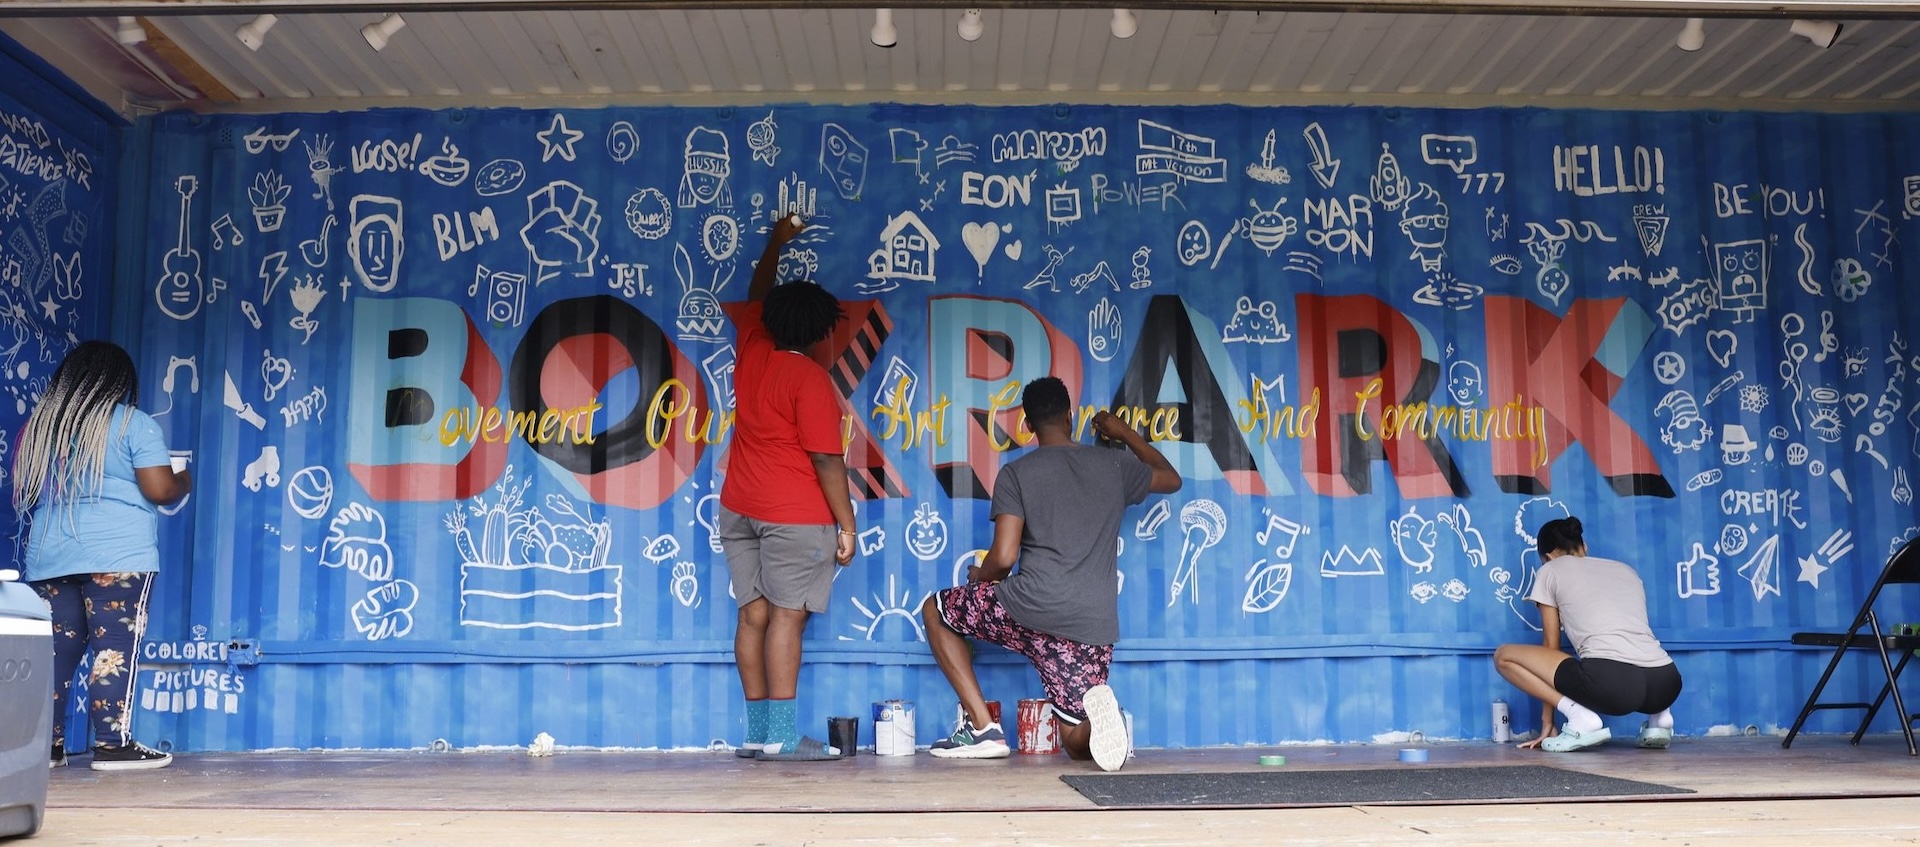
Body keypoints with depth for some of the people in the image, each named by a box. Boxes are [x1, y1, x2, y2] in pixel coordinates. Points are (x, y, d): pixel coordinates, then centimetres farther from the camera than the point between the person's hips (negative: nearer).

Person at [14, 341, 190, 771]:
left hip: (50, 556, 6)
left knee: (55, 650, 9)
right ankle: (112, 745, -5)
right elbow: (159, 490, -8)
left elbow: (24, 493, 22)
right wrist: (184, 481, 13)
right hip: (118, 554, -6)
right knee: (115, 648, -4)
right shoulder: (133, 422, -2)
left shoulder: (40, 422, 15)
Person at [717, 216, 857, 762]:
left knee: (754, 614, 6)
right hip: (795, 513, -7)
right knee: (787, 615, -6)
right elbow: (827, 460, -14)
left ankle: (757, 733, 9)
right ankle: (782, 737, -6)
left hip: (739, 508, 7)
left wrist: (775, 244, 41)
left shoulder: (751, 349, 7)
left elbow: (756, 298, 27)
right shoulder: (810, 380, -13)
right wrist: (847, 524, -8)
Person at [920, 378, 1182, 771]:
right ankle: (1097, 710, -24)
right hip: (1094, 628, 4)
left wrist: (978, 576, 19)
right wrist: (1125, 433, 43)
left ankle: (982, 727, 9)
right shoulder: (1114, 465, 13)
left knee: (935, 611, 23)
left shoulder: (1016, 473, 2)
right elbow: (1172, 479, 33)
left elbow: (1003, 559, -4)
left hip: (1031, 607, -3)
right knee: (1080, 745, 16)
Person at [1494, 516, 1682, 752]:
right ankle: (1659, 716, 13)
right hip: (1666, 684, 6)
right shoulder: (1626, 570, 31)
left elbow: (1551, 647, 21)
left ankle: (1579, 715, -4)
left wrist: (1547, 722, 26)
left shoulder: (1550, 571, 18)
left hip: (1609, 682, -6)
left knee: (1504, 655, 12)